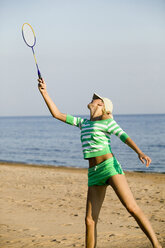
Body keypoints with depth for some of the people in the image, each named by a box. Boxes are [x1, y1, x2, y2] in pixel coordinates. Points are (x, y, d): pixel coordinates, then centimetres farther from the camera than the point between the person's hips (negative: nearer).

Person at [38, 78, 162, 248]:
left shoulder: (107, 120, 5)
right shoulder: (83, 123, 22)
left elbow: (124, 136, -9)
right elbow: (56, 114, 22)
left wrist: (139, 153, -25)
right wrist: (44, 92, 18)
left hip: (110, 166, -6)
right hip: (94, 173, 6)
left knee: (132, 208, -15)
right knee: (90, 220, -1)